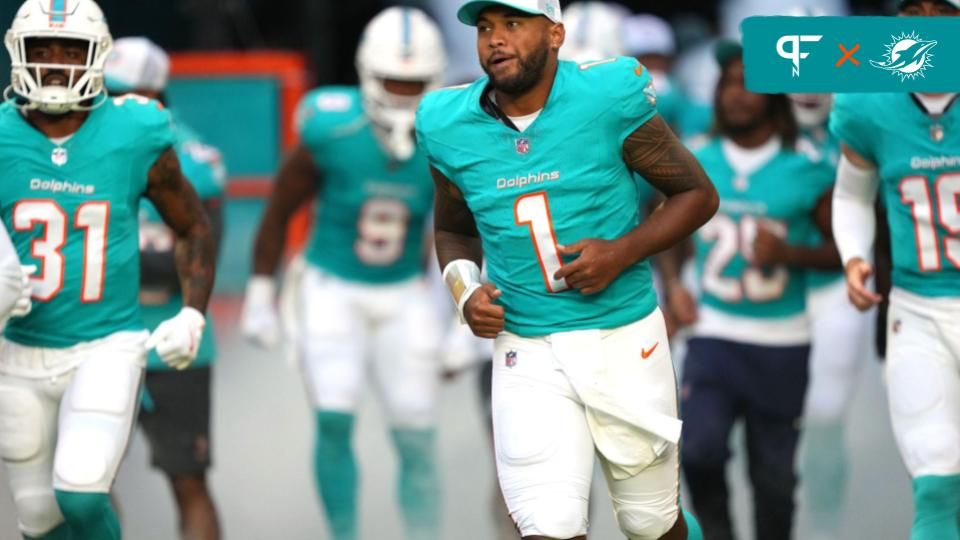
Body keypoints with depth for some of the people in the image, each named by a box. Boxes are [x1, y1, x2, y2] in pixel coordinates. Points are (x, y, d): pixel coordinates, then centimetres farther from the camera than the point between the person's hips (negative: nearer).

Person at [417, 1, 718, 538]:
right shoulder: (448, 126, -2)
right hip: (527, 353, 1)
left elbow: (698, 194, -2)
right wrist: (465, 289, -3)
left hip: (625, 339, -1)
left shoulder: (608, 96, -11)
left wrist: (623, 252, -17)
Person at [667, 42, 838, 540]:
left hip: (781, 344, -1)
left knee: (773, 475, 6)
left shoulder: (807, 169, -6)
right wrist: (673, 287, 5)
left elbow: (843, 250, 1)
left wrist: (789, 254, -16)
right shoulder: (698, 162, 2)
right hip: (714, 334, 1)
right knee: (699, 450, -19)